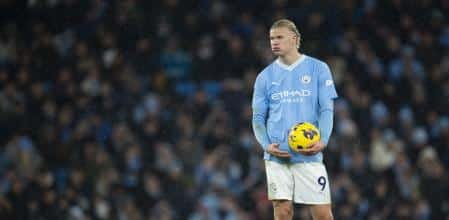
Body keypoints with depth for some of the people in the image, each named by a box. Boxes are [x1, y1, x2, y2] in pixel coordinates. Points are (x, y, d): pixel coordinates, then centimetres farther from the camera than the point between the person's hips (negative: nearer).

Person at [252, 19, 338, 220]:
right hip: (277, 156, 2)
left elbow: (326, 109, -1)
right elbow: (258, 118, 11)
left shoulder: (318, 69, 4)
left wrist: (322, 141, -18)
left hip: (309, 155, -2)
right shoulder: (265, 77, 10)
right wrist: (266, 145, -8)